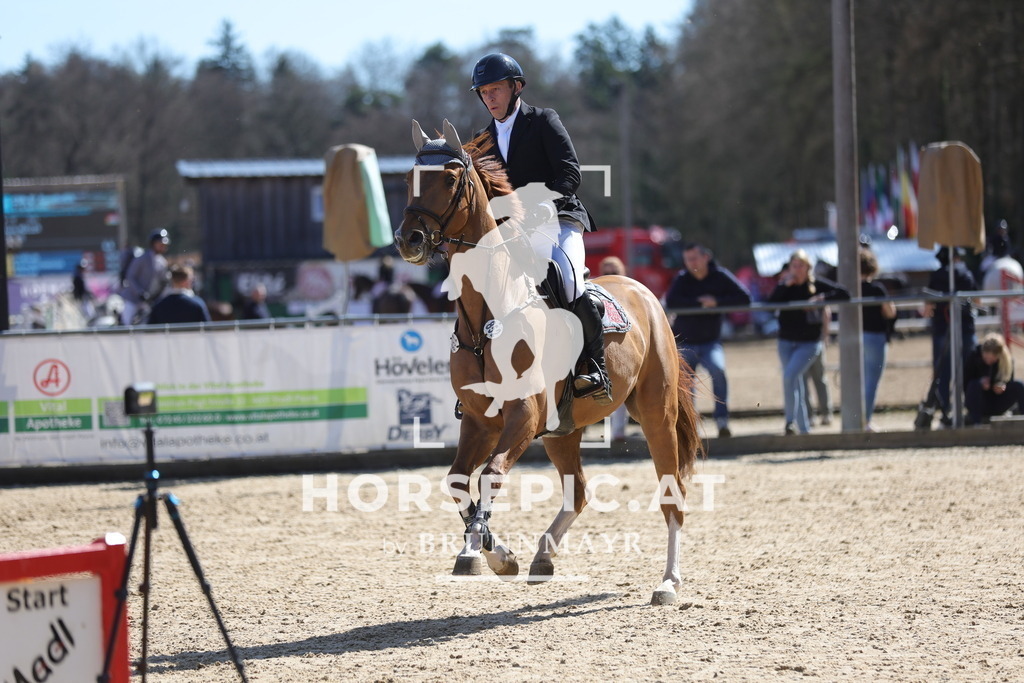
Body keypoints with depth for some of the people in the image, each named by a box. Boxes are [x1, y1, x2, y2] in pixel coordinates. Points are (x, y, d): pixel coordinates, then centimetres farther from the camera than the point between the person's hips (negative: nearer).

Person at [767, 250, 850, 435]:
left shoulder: (817, 284, -4)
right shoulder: (785, 286, 3)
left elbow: (844, 295, -7)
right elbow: (771, 303, -14)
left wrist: (821, 298, -16)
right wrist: (784, 285, -19)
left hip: (809, 343, -4)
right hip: (786, 342, 4)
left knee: (790, 376, -23)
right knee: (796, 384, 8)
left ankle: (791, 420, -14)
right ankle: (804, 428, 17)